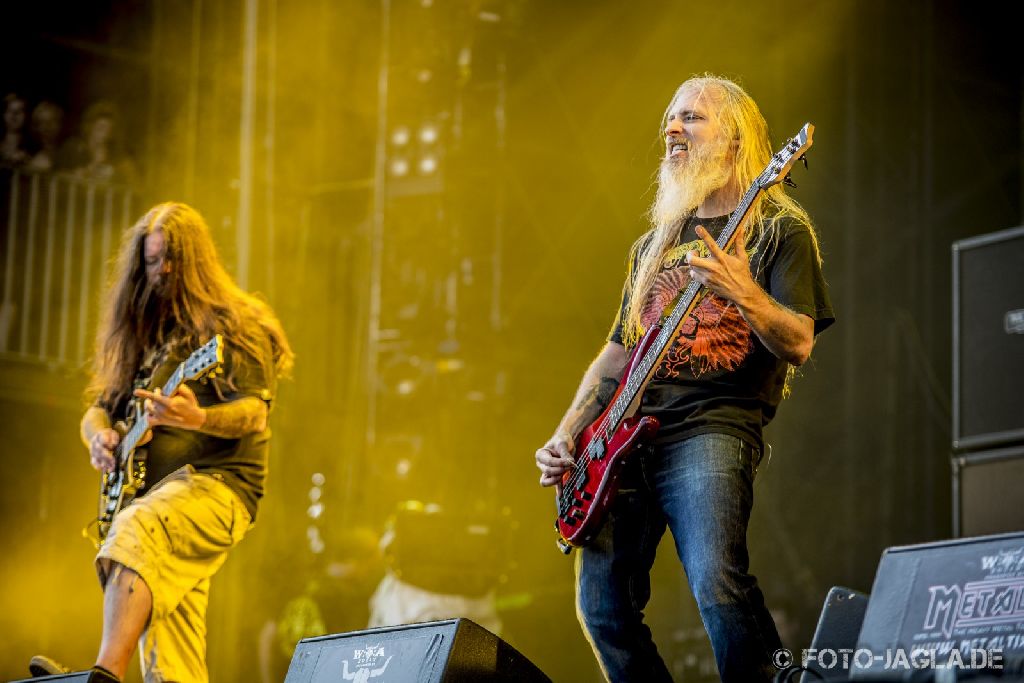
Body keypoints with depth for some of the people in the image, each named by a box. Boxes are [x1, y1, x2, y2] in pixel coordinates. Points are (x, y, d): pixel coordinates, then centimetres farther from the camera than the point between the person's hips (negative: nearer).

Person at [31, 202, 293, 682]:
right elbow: (97, 408, 26)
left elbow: (255, 412, -9)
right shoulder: (138, 332, 22)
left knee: (137, 530, -37)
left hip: (218, 481, -7)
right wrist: (99, 435, 2)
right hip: (150, 491, 7)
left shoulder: (234, 323, 3)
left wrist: (199, 419, -29)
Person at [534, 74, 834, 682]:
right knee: (604, 608, -2)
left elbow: (798, 345, -8)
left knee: (717, 584, -27)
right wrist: (566, 437, 13)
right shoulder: (654, 244, 23)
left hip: (713, 426, -7)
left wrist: (741, 291, -25)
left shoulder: (778, 229, 4)